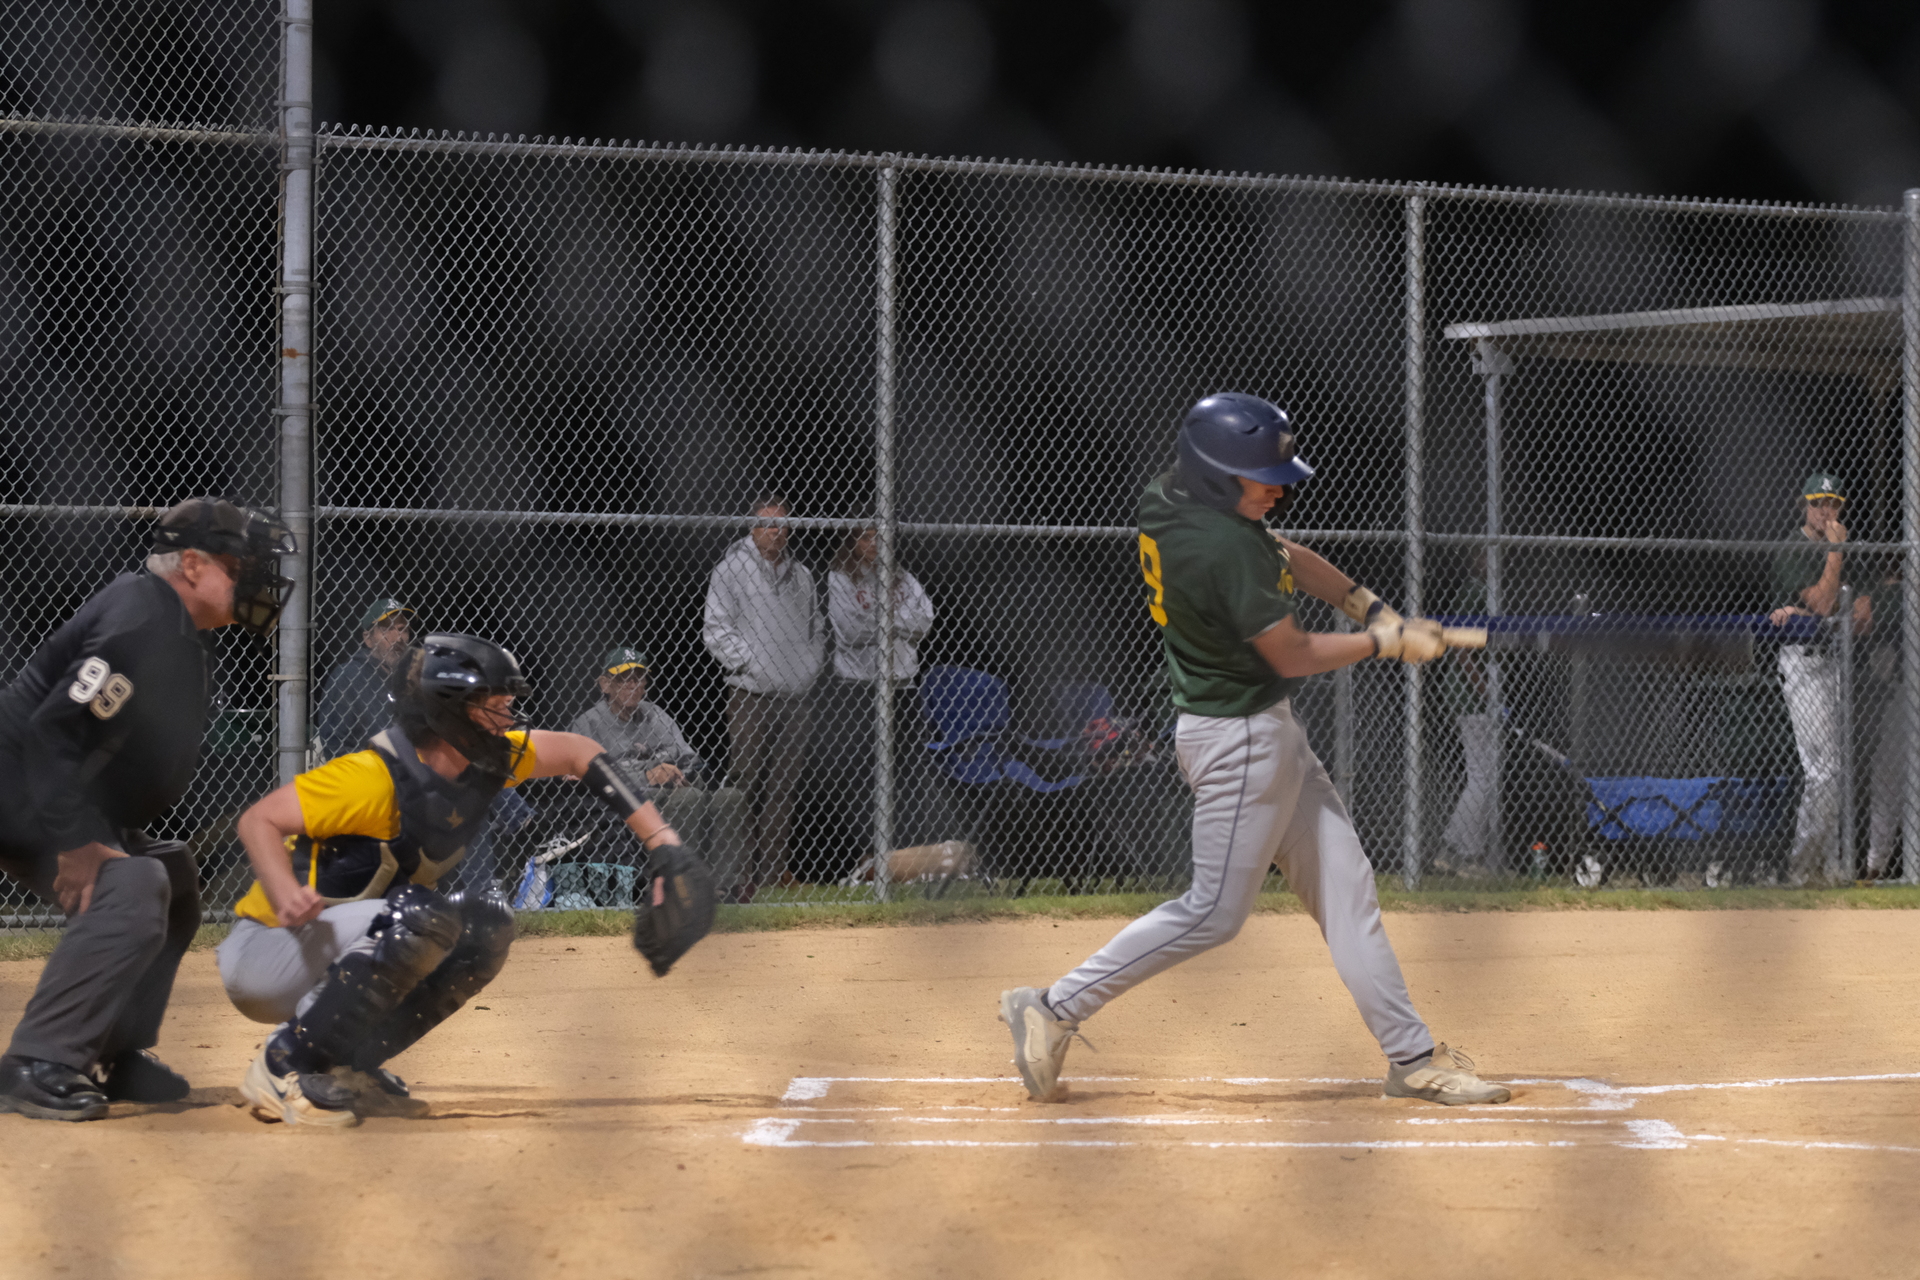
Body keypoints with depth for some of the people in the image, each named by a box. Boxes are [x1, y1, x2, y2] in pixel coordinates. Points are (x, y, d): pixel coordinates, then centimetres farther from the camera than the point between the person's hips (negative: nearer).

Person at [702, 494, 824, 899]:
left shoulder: (800, 575, 18)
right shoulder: (731, 570, -1)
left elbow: (816, 628, 26)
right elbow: (716, 629, -6)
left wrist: (812, 665, 9)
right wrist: (750, 664, -14)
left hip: (794, 696, 6)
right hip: (750, 695, -6)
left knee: (785, 783, 5)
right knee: (747, 782, -8)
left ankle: (775, 870, 9)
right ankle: (741, 876, -8)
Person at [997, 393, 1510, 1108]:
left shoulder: (1166, 499, 3)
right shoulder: (1223, 546, -27)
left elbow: (1282, 556, 16)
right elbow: (1293, 656, -20)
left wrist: (1370, 606, 7)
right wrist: (1384, 644, -7)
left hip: (1266, 730, 10)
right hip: (1240, 737, -10)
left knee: (1343, 886, 10)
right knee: (1215, 911, -2)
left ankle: (1412, 1057, 13)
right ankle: (1056, 1009, 6)